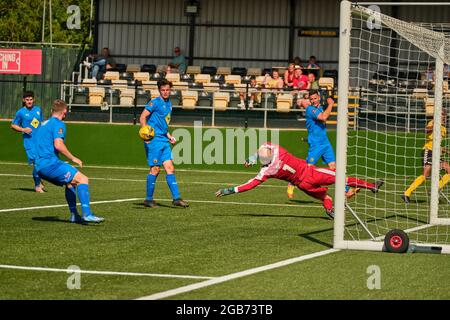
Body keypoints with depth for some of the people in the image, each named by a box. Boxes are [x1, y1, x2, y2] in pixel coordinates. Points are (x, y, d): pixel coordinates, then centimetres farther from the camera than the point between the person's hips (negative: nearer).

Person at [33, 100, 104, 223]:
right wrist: (73, 158, -13)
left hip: (39, 166, 9)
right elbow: (58, 144, -21)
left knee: (70, 182, 25)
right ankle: (87, 214, -27)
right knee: (83, 179, -13)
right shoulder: (59, 124, -5)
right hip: (50, 163, -9)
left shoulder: (44, 124, 22)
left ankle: (74, 215, 21)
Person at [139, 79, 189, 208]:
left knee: (170, 168, 2)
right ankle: (149, 199, 5)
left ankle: (176, 198, 1)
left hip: (164, 141, 8)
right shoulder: (155, 102, -8)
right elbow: (142, 117, -14)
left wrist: (169, 136, 22)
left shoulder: (168, 104, 17)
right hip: (154, 139, -8)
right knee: (155, 169, -5)